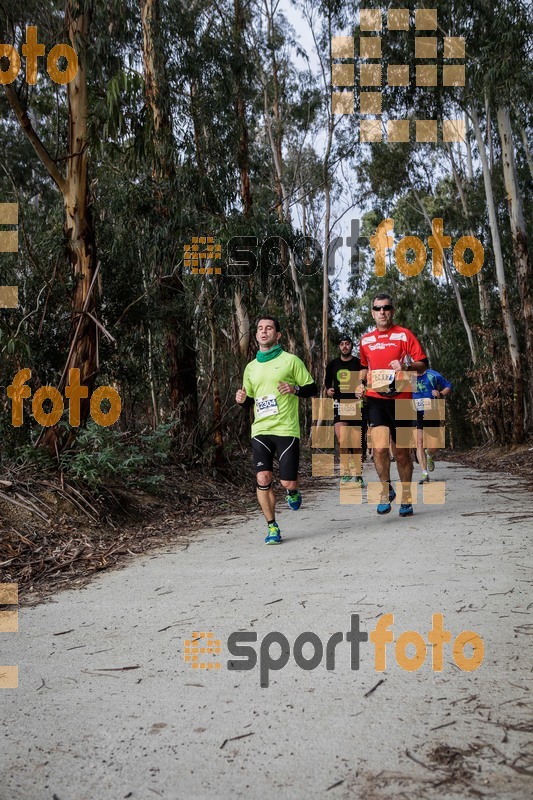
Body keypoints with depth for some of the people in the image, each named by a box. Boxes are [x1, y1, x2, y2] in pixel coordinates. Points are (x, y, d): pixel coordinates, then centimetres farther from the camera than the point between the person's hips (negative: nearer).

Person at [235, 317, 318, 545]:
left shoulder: (290, 360, 2)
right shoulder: (251, 367, 15)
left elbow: (312, 389, 5)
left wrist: (295, 389, -15)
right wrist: (242, 400, 1)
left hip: (286, 430, -3)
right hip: (260, 431, 3)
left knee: (288, 483, -6)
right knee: (263, 479, -10)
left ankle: (293, 492, 33)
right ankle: (272, 528, 7)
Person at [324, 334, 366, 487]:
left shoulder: (359, 363, 2)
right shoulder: (333, 364, 11)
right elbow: (327, 382, 24)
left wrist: (363, 392, -15)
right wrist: (328, 391, 3)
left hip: (356, 405, -1)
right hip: (339, 405, 1)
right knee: (341, 437, -20)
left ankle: (358, 475, 16)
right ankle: (346, 472, -8)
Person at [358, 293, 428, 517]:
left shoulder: (404, 335, 1)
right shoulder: (365, 340, 12)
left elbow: (423, 364, -1)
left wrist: (406, 366, -20)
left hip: (401, 399, -1)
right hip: (376, 399, 2)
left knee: (402, 452, 7)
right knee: (379, 447, -17)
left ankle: (406, 498, 23)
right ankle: (386, 489, 6)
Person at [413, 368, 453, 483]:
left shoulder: (433, 375, -2)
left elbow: (449, 387, 7)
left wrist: (441, 394, -13)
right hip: (416, 414, 0)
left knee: (433, 448, 2)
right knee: (419, 443, -11)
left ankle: (429, 457, 40)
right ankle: (425, 474, -5)